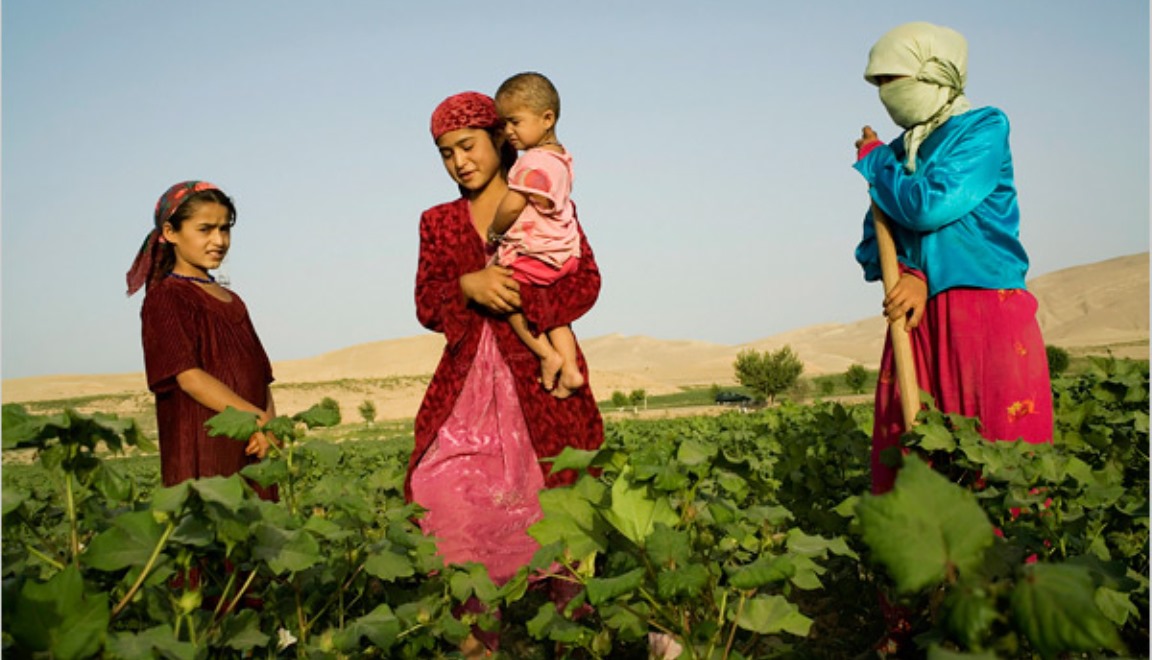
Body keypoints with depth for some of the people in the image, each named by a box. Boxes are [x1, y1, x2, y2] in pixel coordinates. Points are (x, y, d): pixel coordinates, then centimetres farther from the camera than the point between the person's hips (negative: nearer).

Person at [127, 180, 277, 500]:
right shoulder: (165, 297, -2)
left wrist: (269, 423, -6)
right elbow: (188, 376, -14)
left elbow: (260, 377, 13)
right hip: (202, 451, -6)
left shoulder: (233, 302, 19)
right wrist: (255, 417, -22)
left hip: (252, 451, 6)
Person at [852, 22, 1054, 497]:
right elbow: (872, 245, 14)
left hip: (987, 317, -5)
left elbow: (930, 206, -13)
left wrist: (873, 160, 3)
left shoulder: (984, 128, 0)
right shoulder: (898, 153, 17)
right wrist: (907, 276, -8)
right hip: (917, 320, 5)